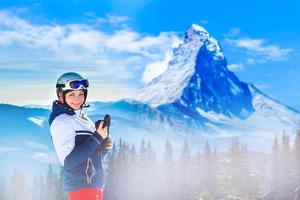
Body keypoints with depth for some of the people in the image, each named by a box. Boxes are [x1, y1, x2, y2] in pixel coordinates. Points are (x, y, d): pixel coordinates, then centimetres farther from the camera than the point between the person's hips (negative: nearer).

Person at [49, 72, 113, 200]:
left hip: (94, 184, 9)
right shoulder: (61, 121, -14)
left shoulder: (83, 118, 12)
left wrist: (103, 147, -4)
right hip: (81, 186, -9)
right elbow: (68, 161, -23)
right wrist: (97, 139, -21)